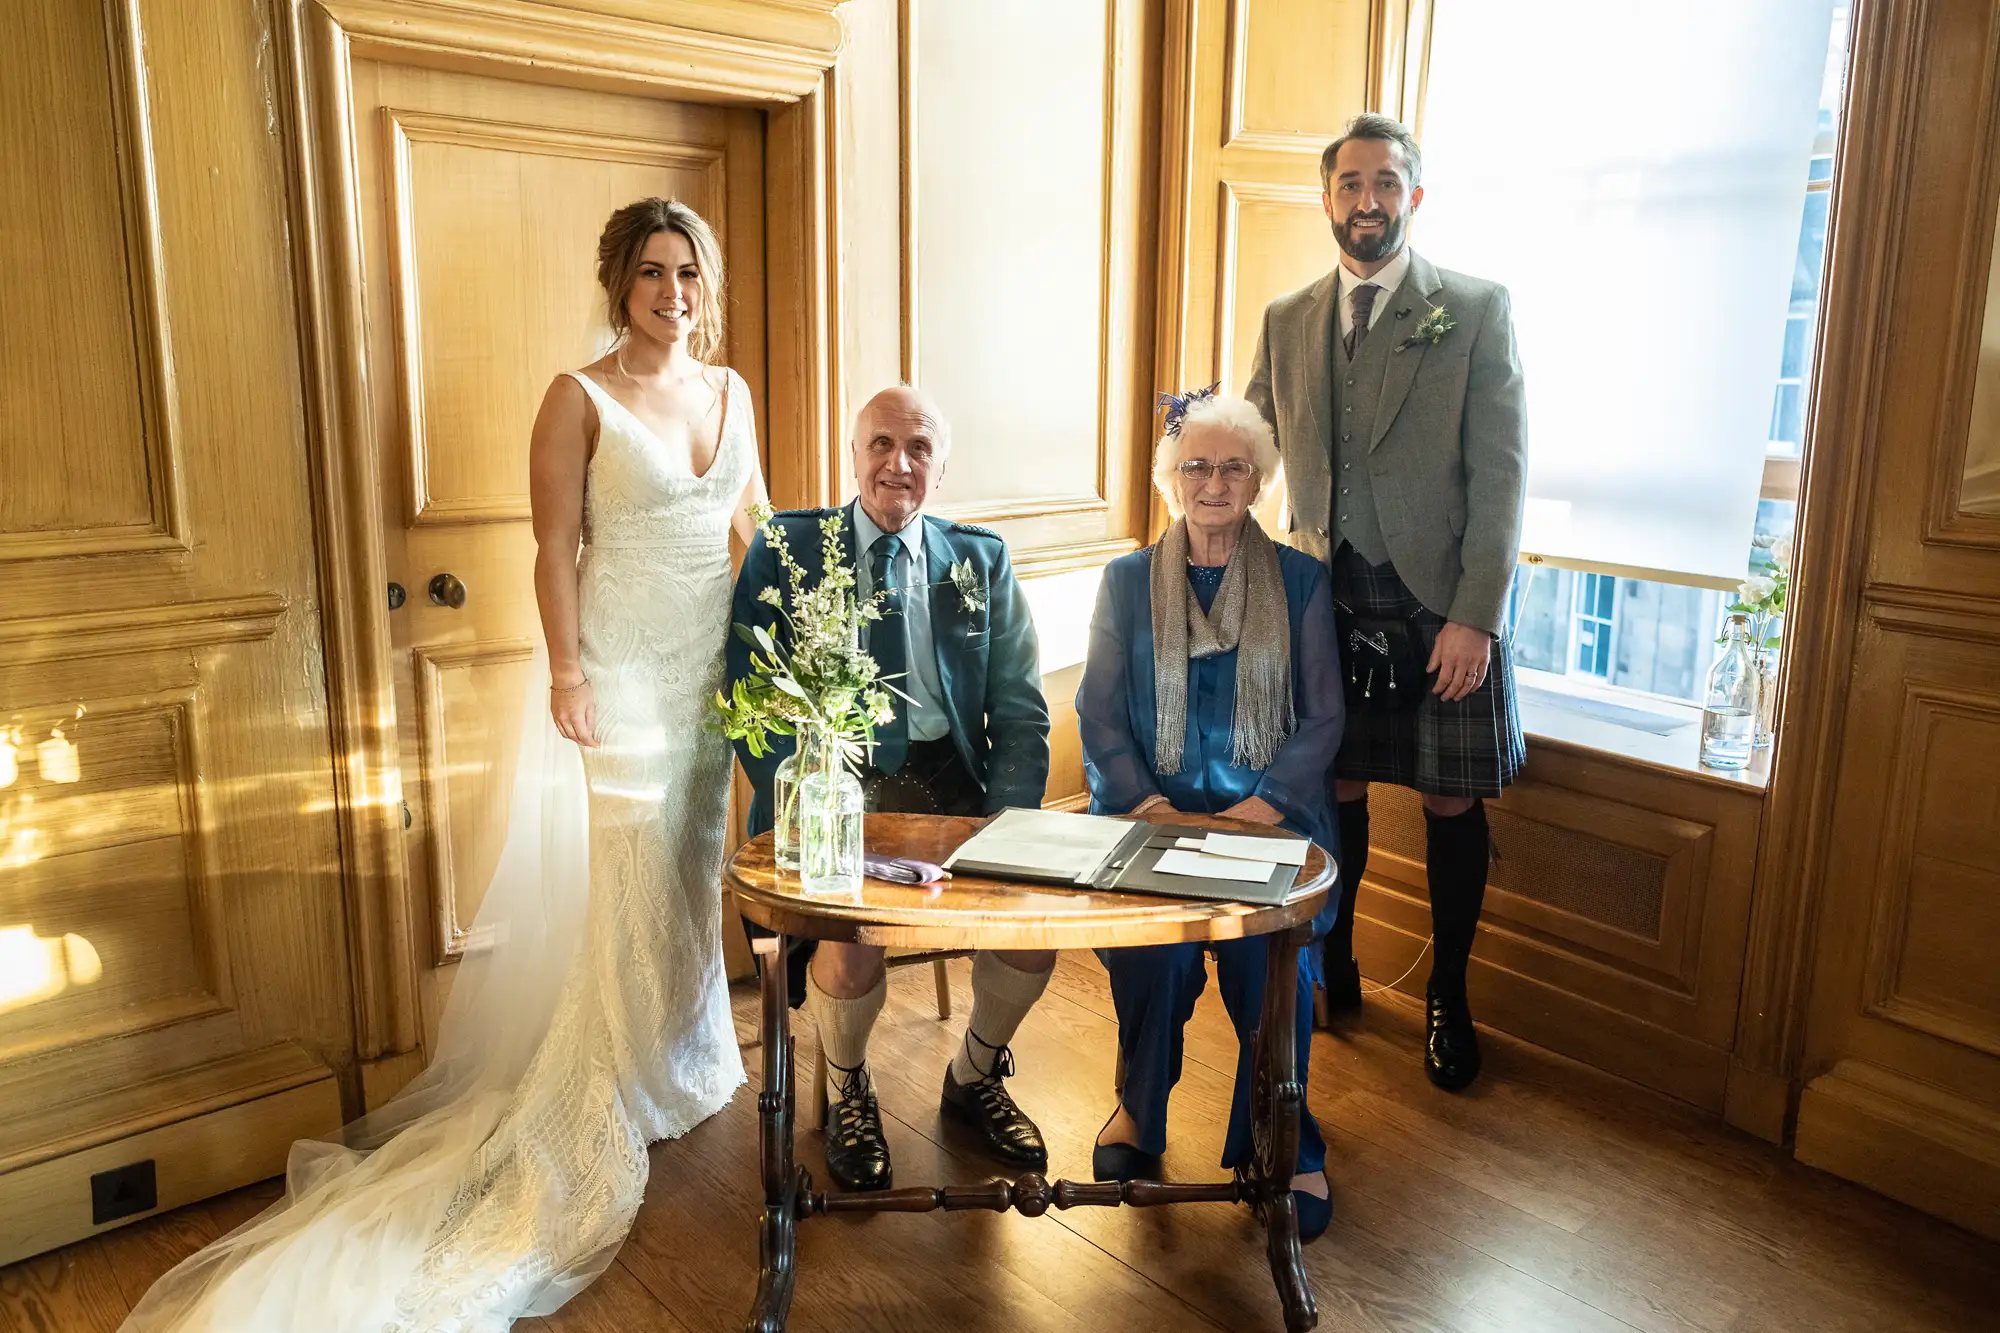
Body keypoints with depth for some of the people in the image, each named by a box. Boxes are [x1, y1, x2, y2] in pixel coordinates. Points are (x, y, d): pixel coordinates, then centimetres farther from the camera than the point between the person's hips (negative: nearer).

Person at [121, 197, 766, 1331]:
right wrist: (566, 675, -16)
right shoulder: (579, 398, -8)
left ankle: (683, 1058, 34)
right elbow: (556, 549, -10)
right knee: (628, 876, 1)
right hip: (621, 672, -5)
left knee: (696, 863, 15)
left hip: (715, 666, 6)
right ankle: (610, 1098, 19)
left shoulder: (731, 391, 9)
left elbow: (760, 525, 14)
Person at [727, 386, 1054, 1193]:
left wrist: (1009, 826, -7)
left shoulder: (981, 561, 12)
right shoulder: (786, 550, 6)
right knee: (849, 941, -28)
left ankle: (976, 1075, 13)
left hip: (950, 780, 3)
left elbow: (1020, 711, 9)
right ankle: (848, 1090, 9)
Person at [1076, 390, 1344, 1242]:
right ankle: (1141, 1108, 3)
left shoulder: (1300, 581, 9)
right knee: (1151, 935, -27)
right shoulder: (1126, 581, 11)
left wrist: (1263, 804, -11)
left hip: (1266, 807, 0)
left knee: (1270, 941, -28)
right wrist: (1144, 800, -10)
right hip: (1152, 804, 1)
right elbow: (1099, 715, 7)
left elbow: (1322, 717, 5)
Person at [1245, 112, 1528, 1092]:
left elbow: (1500, 473, -6)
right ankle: (1333, 969, 29)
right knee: (1334, 789, 9)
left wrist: (1475, 615, -14)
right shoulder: (1286, 323, 11)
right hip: (1328, 605, 3)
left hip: (1440, 607, -2)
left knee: (1450, 801, 5)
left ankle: (1447, 996, 24)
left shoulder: (1477, 311, 0)